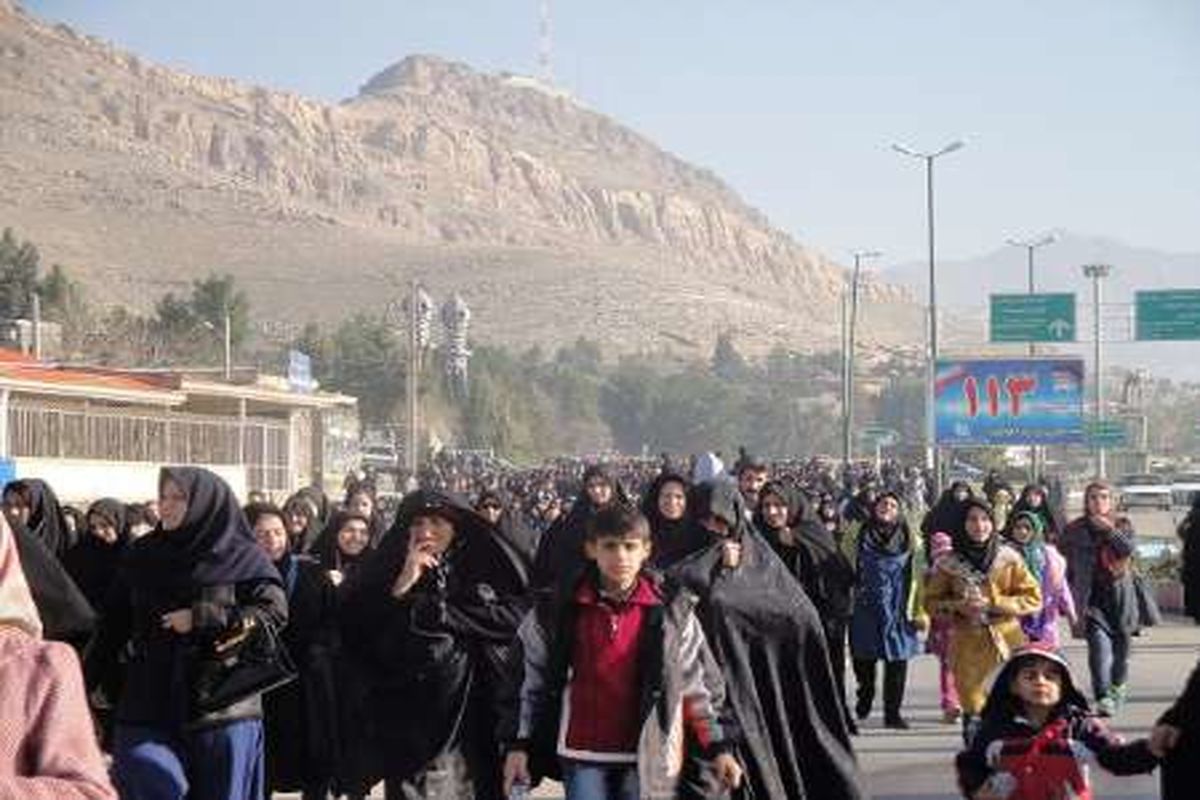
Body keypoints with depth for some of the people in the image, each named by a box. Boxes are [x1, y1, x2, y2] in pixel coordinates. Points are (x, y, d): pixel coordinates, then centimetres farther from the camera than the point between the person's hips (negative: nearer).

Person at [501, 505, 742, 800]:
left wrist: (718, 748, -2)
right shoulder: (560, 612, 0)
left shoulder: (672, 614, -1)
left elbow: (695, 686, 3)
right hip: (582, 756, 0)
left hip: (642, 758, 0)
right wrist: (519, 745, 5)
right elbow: (534, 682, 8)